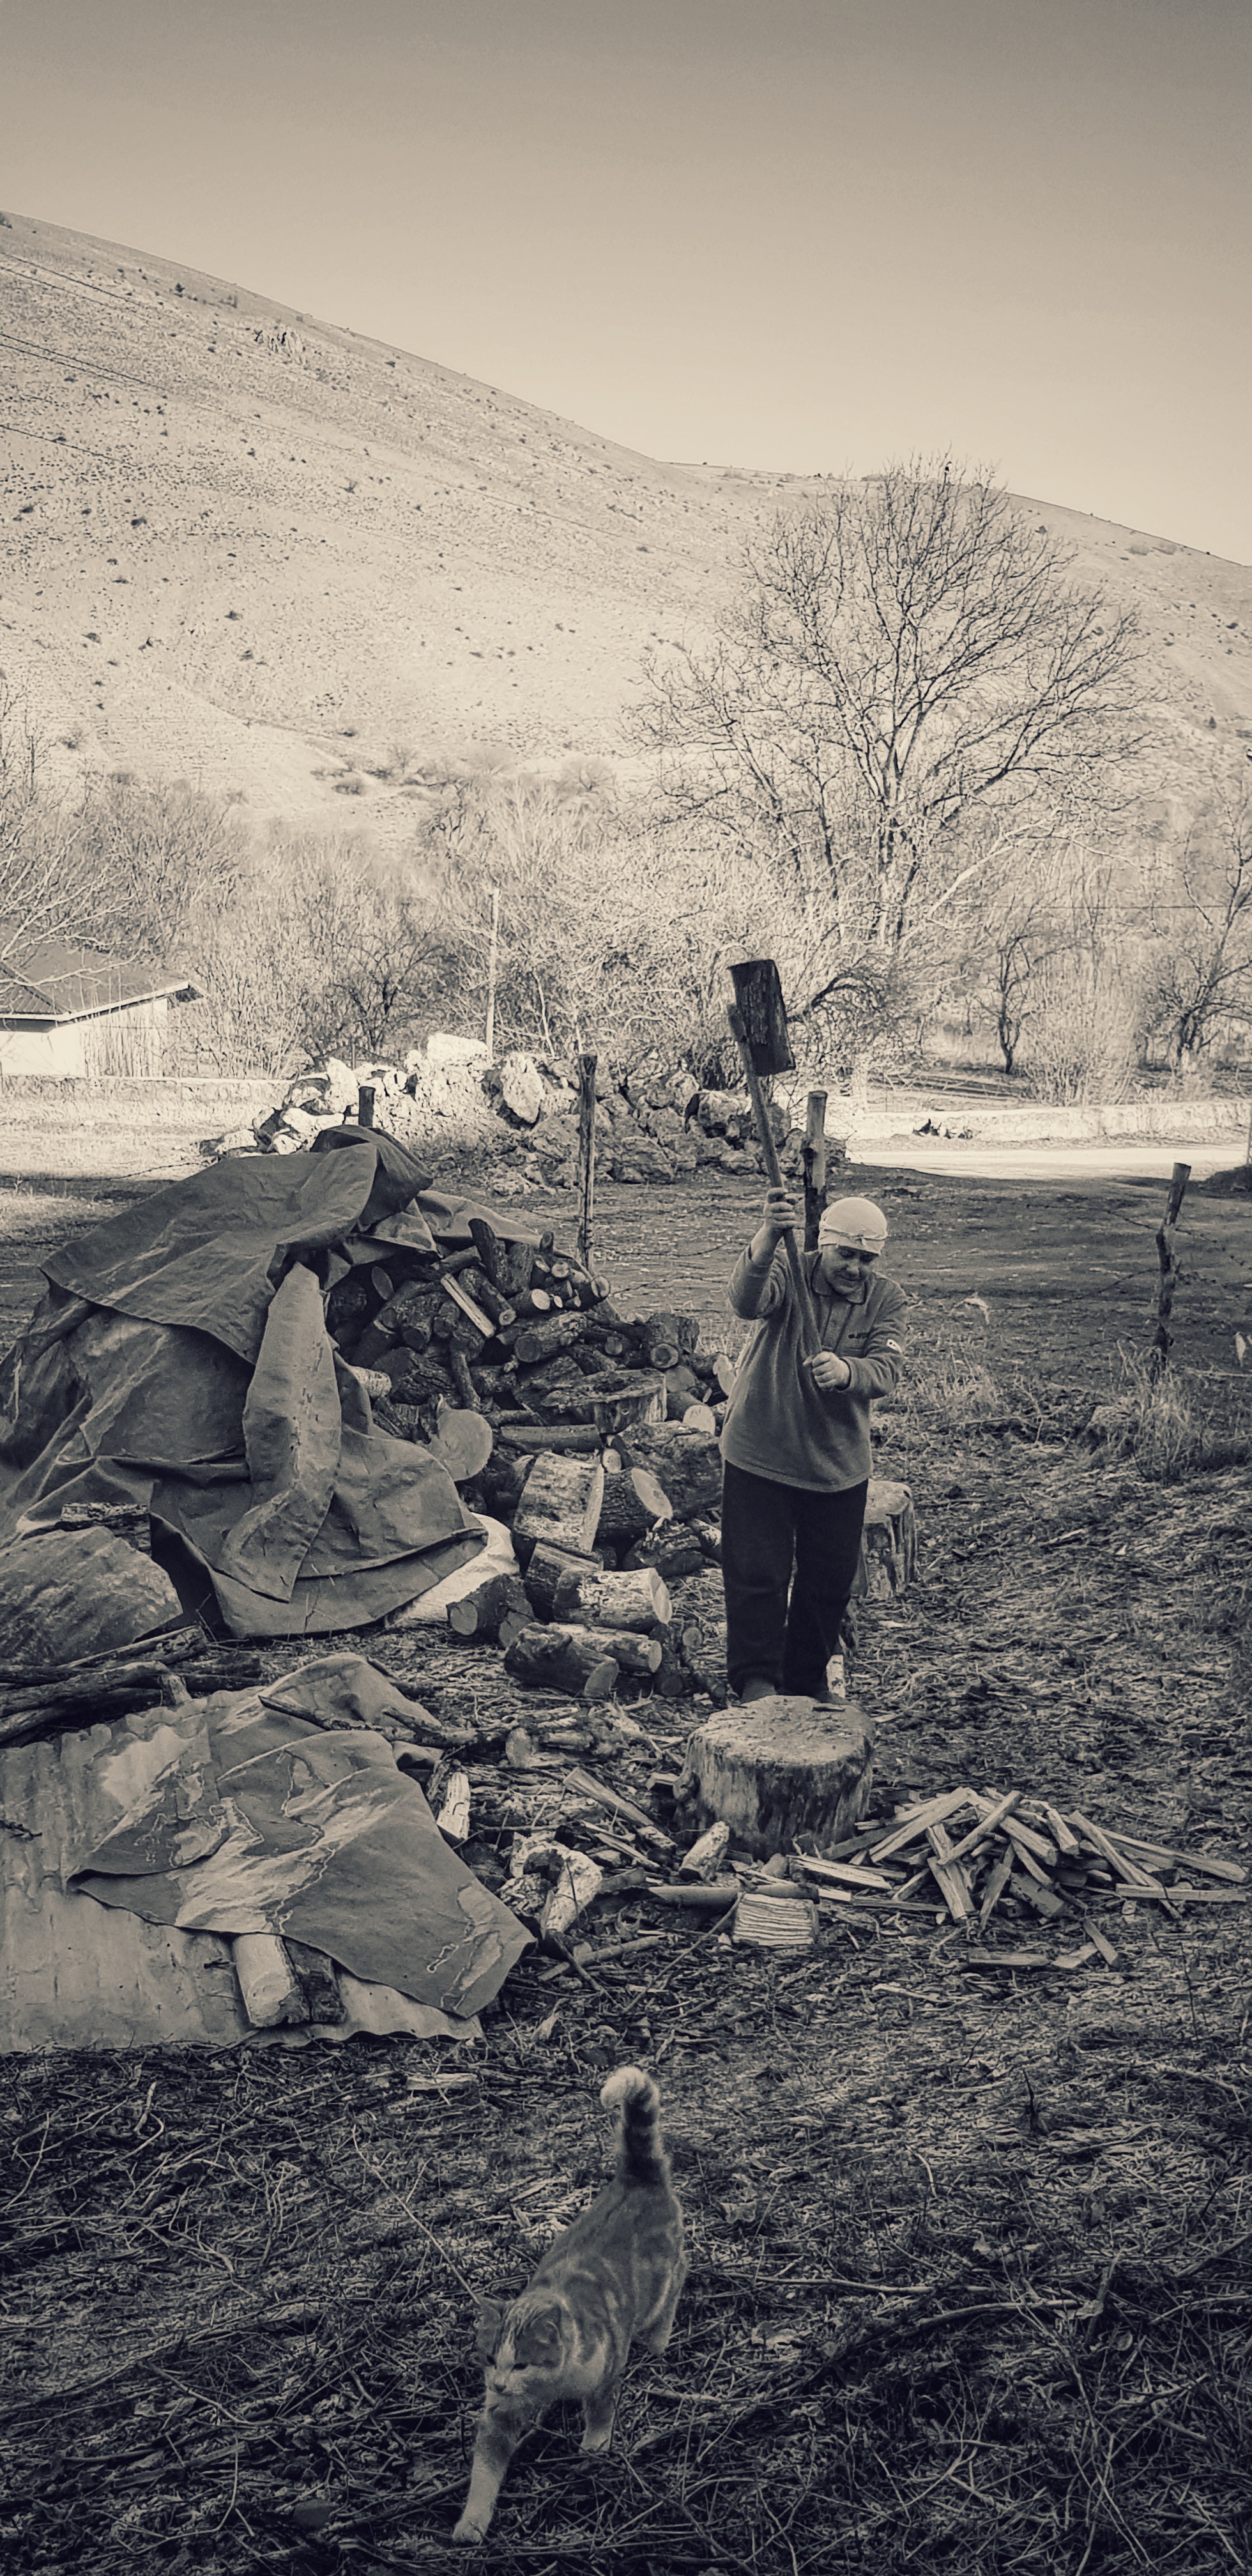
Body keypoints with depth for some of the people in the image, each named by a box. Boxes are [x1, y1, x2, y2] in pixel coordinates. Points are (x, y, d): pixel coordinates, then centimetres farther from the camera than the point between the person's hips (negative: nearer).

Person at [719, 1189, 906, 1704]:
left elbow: (886, 1370, -19)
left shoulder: (886, 1300, -4)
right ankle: (756, 1680, 14)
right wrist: (767, 1239, -56)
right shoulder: (787, 1273, -13)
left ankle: (809, 1678, 33)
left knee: (830, 1581, 14)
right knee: (758, 1573, -2)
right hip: (760, 1457, -3)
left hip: (839, 1465, 3)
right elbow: (746, 1300, -37)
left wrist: (845, 1371, -42)